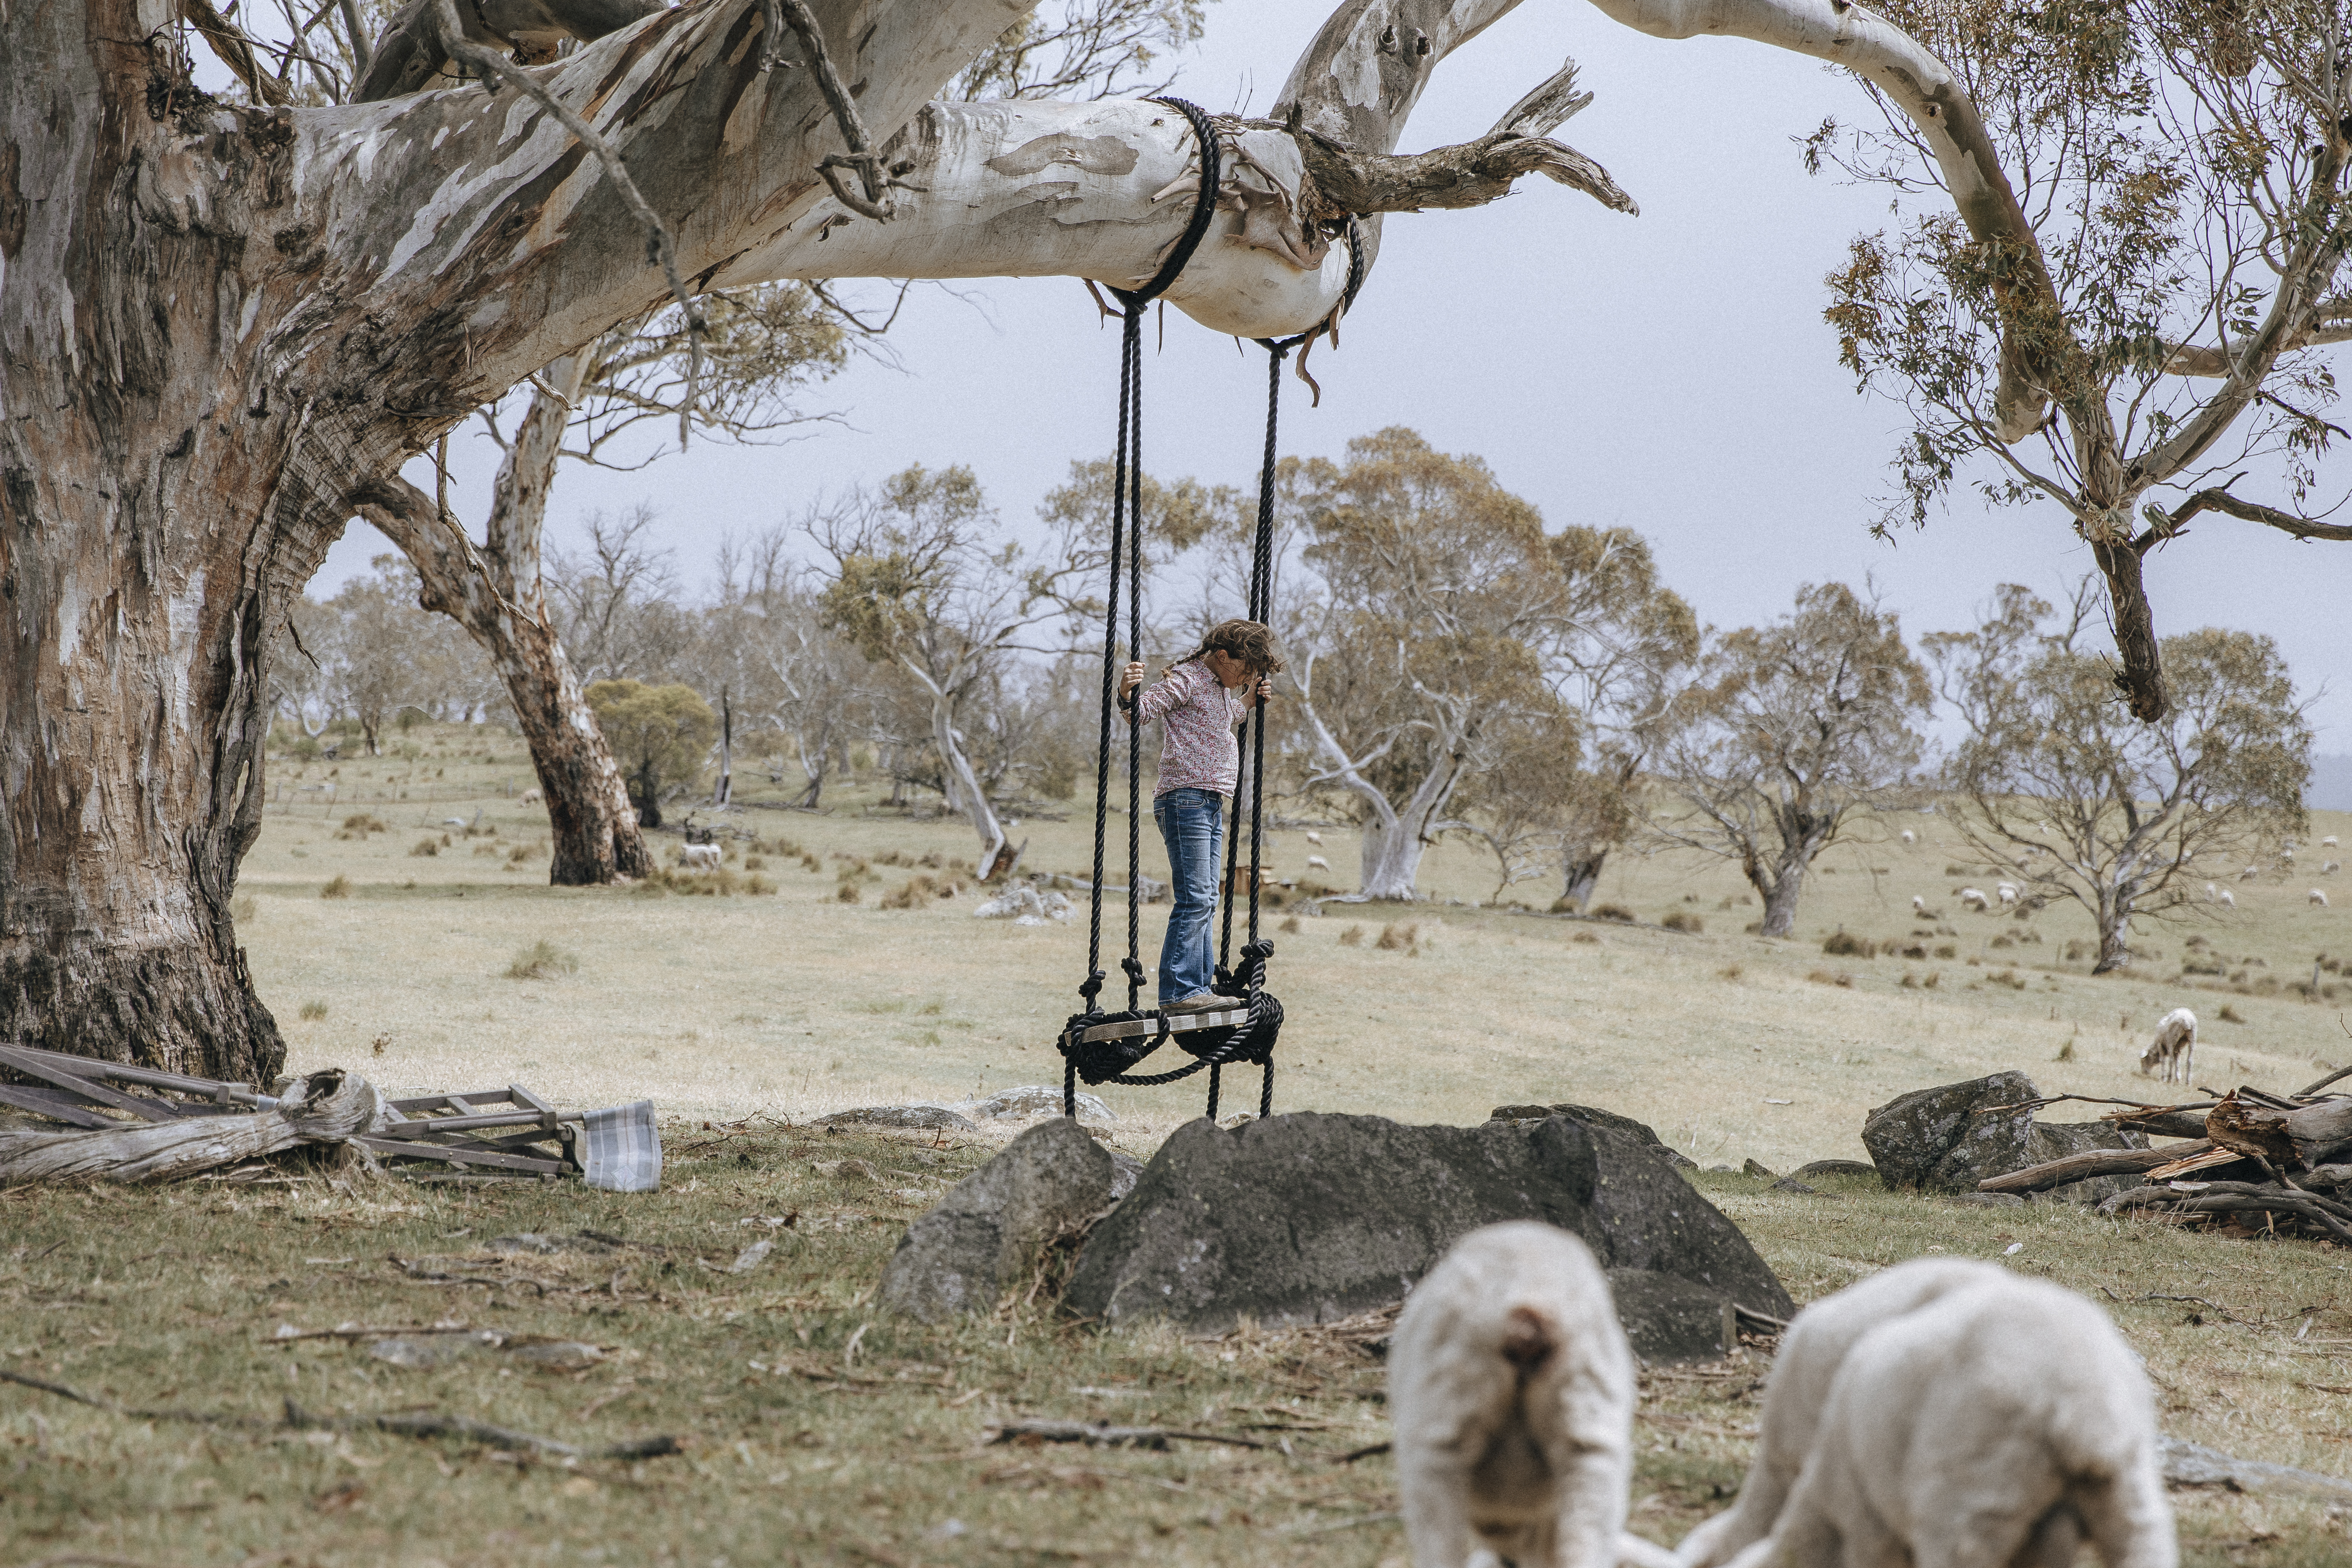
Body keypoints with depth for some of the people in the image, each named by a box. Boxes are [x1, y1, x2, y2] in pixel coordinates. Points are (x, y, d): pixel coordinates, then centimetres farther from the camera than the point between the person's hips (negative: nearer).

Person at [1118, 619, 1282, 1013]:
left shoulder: (1221, 687, 19)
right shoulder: (1186, 680, -9)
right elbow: (1140, 713, -17)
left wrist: (1251, 697, 30)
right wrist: (1126, 693, -37)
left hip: (1212, 806, 10)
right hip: (1185, 800, -10)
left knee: (1205, 903, 10)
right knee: (1195, 900, -15)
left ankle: (1199, 988, 13)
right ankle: (1178, 992, -18)